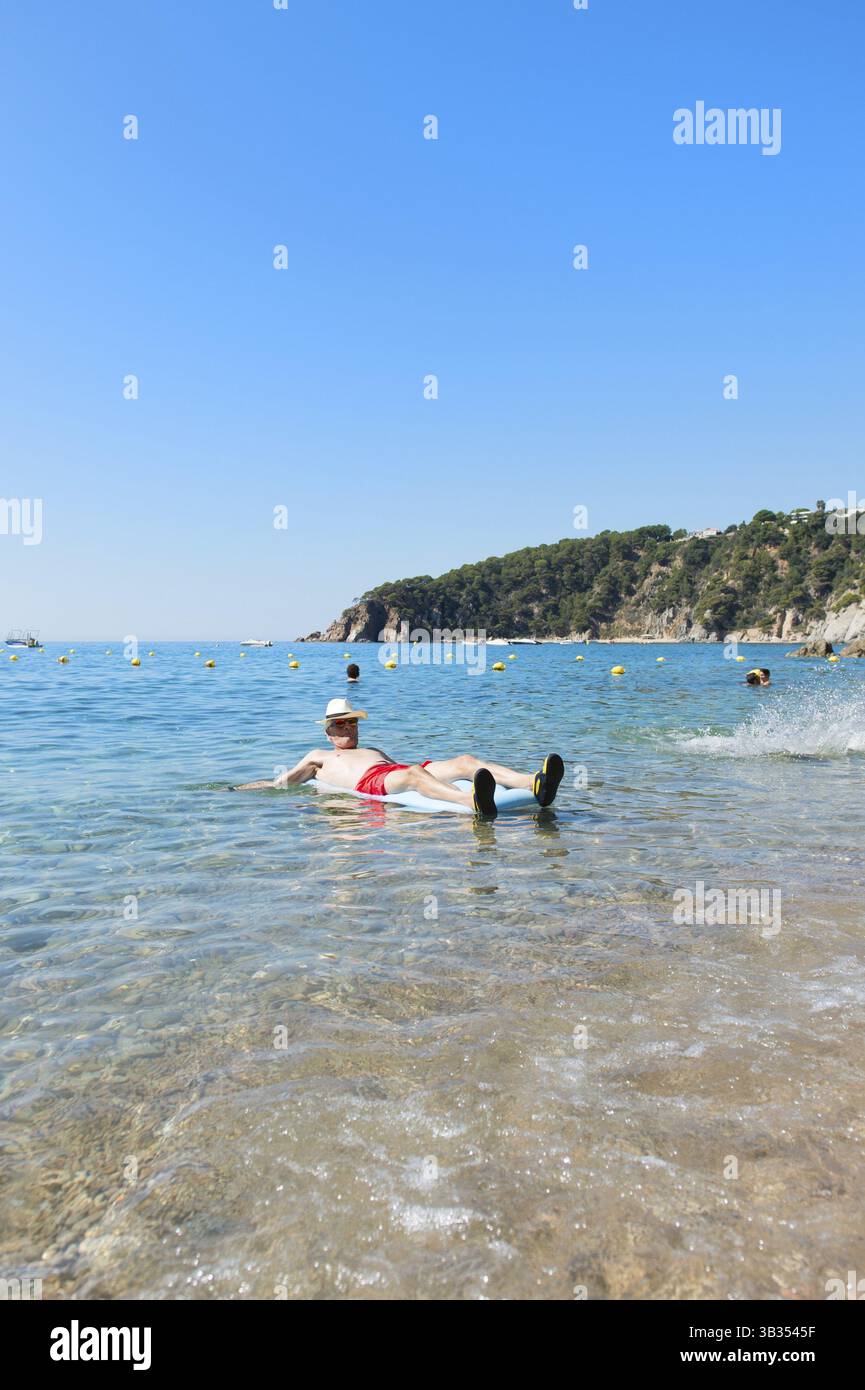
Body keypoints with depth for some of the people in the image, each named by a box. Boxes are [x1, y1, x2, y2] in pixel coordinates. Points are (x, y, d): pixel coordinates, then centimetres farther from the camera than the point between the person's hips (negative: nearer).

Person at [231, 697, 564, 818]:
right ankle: (474, 803, -71)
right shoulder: (318, 757, 32)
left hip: (394, 770, 6)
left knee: (464, 761, -21)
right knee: (413, 774, -40)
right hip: (370, 783, -5)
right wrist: (239, 790, 21)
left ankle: (535, 785, -46)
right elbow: (279, 783, 28)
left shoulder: (373, 750, 43)